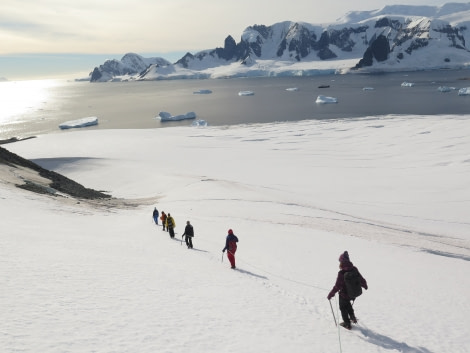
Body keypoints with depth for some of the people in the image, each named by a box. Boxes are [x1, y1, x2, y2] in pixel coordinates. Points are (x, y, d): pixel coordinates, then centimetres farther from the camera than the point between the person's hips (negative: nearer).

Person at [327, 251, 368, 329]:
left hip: (344, 295, -5)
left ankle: (347, 323, 33)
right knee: (347, 303, 36)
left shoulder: (341, 273, -30)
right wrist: (365, 285, 23)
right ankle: (352, 316, 39)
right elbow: (361, 279, 1)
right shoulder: (354, 269, -15)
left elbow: (337, 286, -25)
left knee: (343, 308, 22)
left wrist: (330, 295, -13)